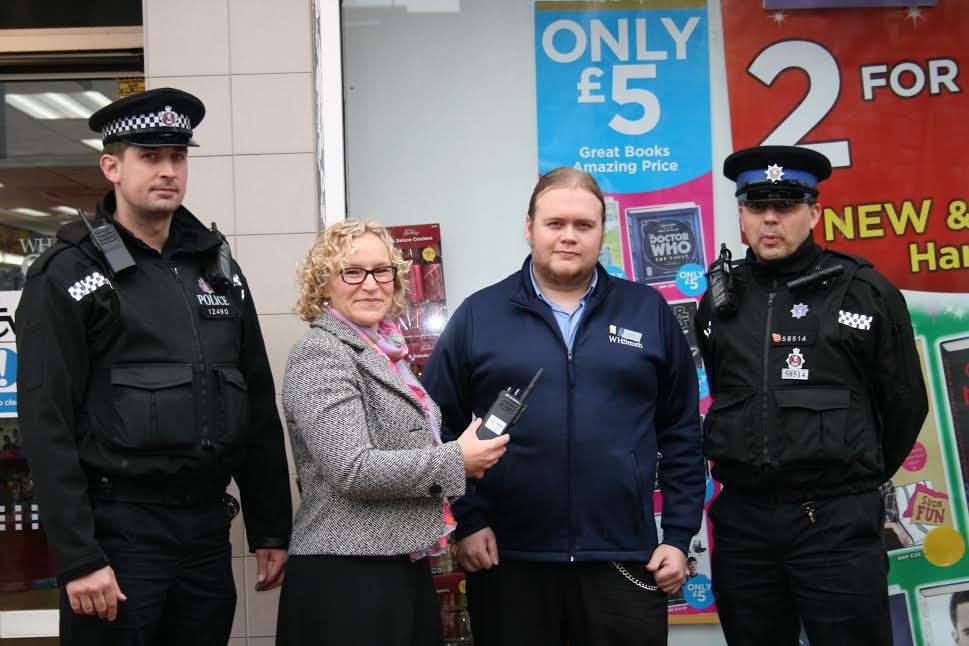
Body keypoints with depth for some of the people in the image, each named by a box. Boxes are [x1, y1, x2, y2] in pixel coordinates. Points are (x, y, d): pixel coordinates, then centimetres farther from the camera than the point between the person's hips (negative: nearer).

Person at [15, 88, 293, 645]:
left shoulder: (217, 266, 12)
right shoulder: (68, 275, -4)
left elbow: (260, 407, 14)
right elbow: (48, 426, -10)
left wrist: (272, 530, 11)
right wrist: (78, 558, -16)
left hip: (208, 528, 5)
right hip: (117, 530, -5)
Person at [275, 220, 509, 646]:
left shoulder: (384, 354, 15)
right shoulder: (320, 354, -12)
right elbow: (353, 470, -22)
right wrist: (456, 461, -14)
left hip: (405, 569, 9)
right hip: (348, 578, -9)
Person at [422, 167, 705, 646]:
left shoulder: (649, 312, 7)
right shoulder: (478, 315, 4)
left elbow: (681, 434, 8)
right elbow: (439, 427, 3)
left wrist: (678, 535, 3)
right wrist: (465, 521, -4)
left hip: (625, 562, 1)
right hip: (508, 563, 0)